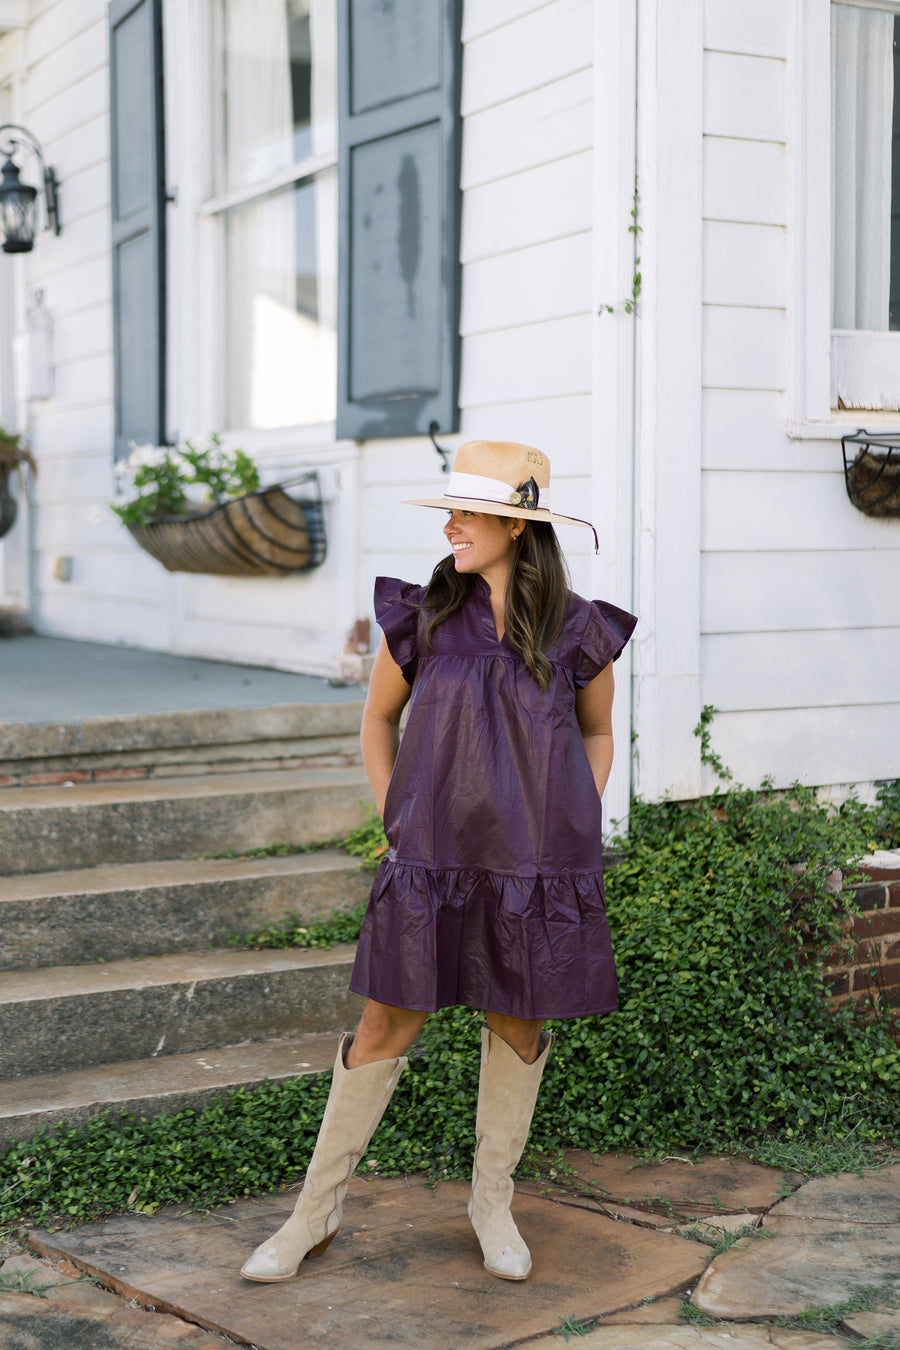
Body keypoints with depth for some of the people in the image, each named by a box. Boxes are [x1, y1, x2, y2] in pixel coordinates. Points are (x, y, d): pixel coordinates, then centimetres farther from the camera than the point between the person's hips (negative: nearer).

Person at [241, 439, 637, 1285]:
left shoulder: (579, 631, -3)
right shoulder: (423, 617, -3)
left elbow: (598, 733, 13)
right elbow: (378, 718, 11)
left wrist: (571, 836, 4)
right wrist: (396, 824, 4)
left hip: (536, 868, 0)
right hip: (433, 862, 0)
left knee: (516, 1028, 11)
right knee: (384, 1029, 3)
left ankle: (492, 1201, 32)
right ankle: (314, 1216, 16)